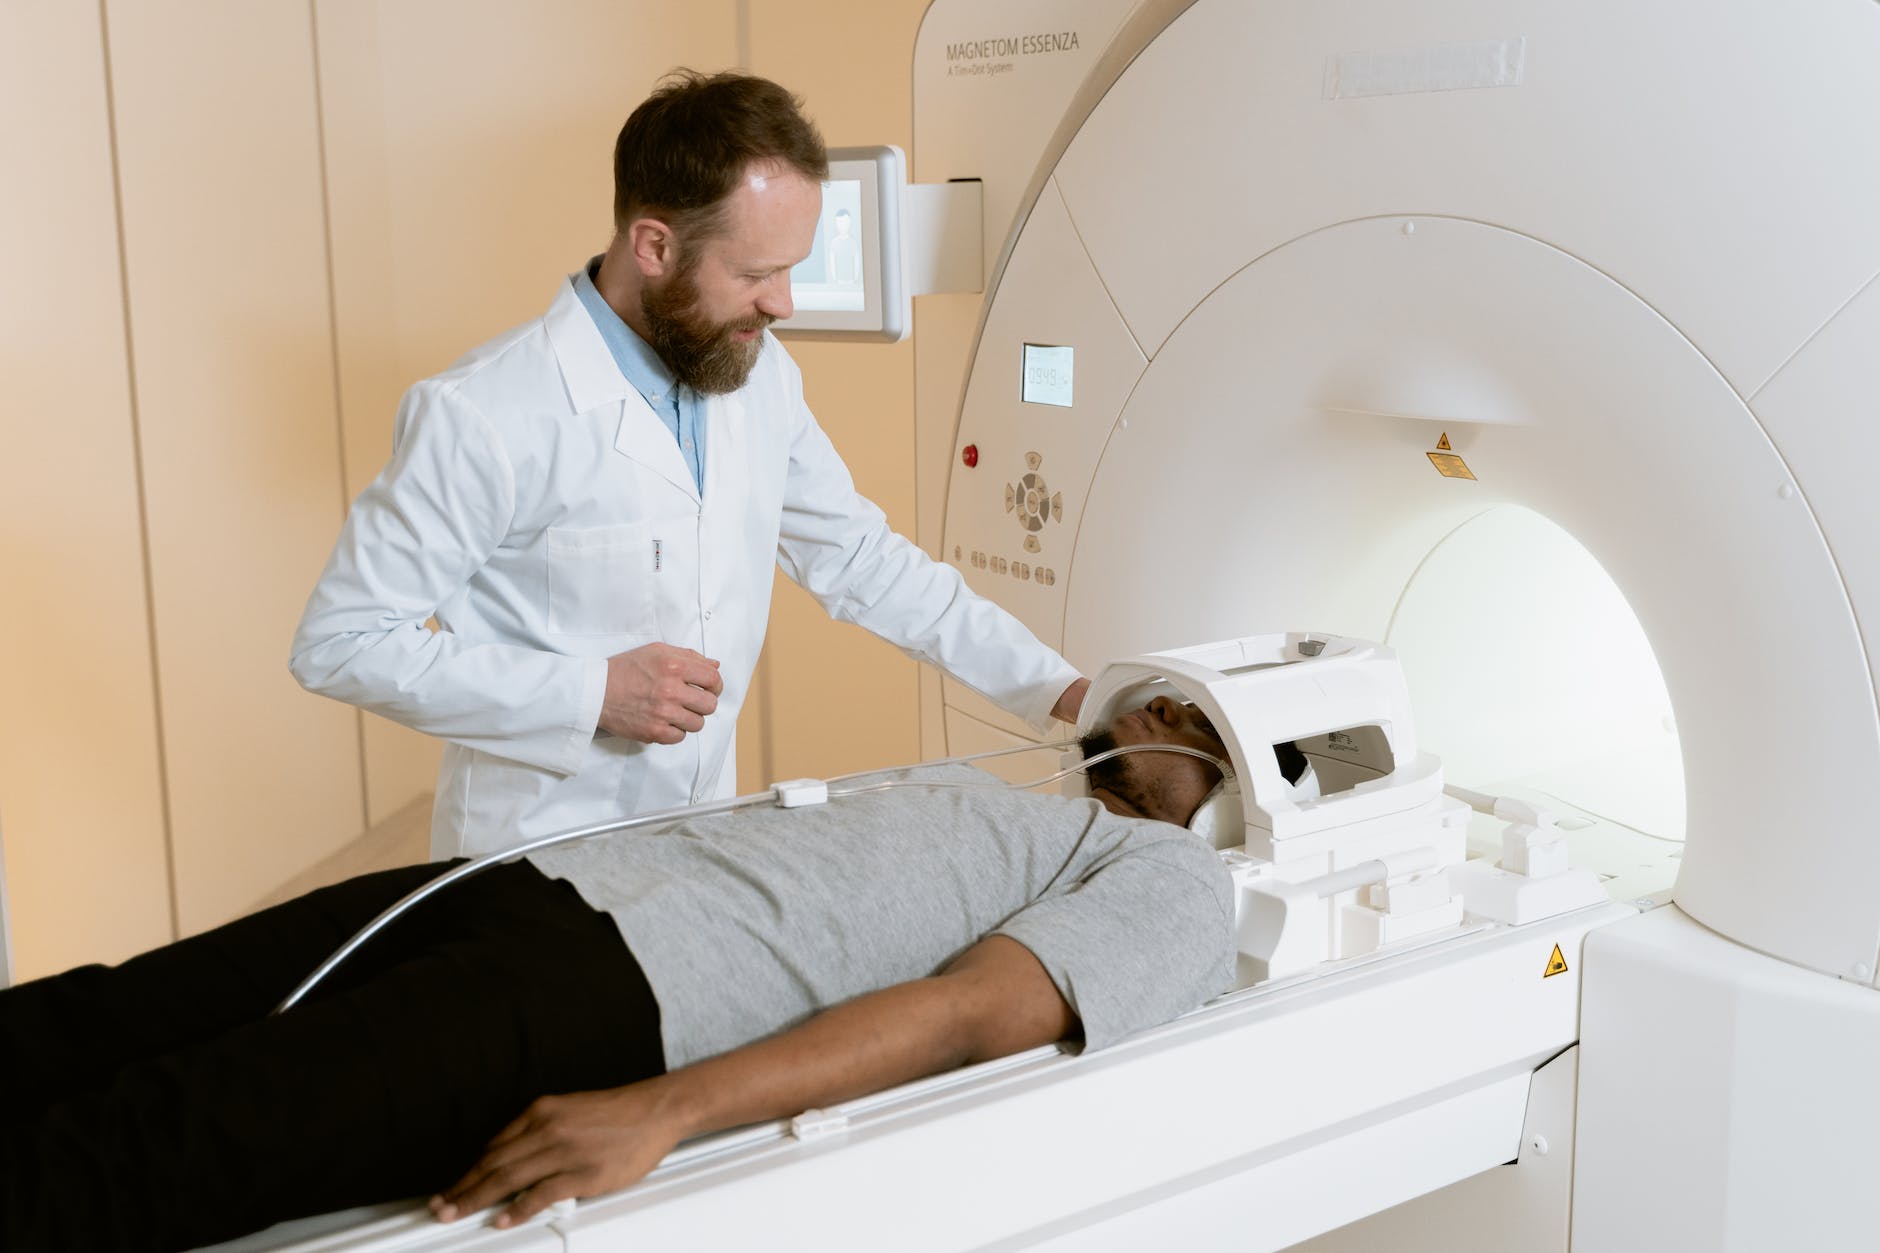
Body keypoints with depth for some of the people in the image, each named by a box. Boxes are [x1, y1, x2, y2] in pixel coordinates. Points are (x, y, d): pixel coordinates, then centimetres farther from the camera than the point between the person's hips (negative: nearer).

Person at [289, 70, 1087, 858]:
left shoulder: (759, 375, -2)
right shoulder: (484, 415, -21)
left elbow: (860, 560, 9)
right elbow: (340, 641, -16)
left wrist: (1054, 688, 2)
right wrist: (594, 693, -22)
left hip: (706, 831, 6)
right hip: (539, 856, -5)